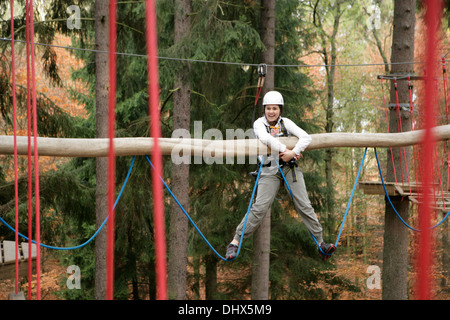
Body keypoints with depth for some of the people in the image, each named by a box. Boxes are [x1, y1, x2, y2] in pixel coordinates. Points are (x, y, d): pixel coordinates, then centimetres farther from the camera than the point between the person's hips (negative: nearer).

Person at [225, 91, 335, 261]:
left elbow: (306, 137, -6)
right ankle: (235, 242, -8)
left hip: (290, 167, 2)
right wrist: (286, 150, -24)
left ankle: (321, 243, 0)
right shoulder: (259, 123, 0)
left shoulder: (286, 123, 5)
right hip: (270, 170, -2)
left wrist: (292, 153, -20)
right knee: (259, 207, -14)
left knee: (304, 205, -4)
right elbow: (265, 138, -21)